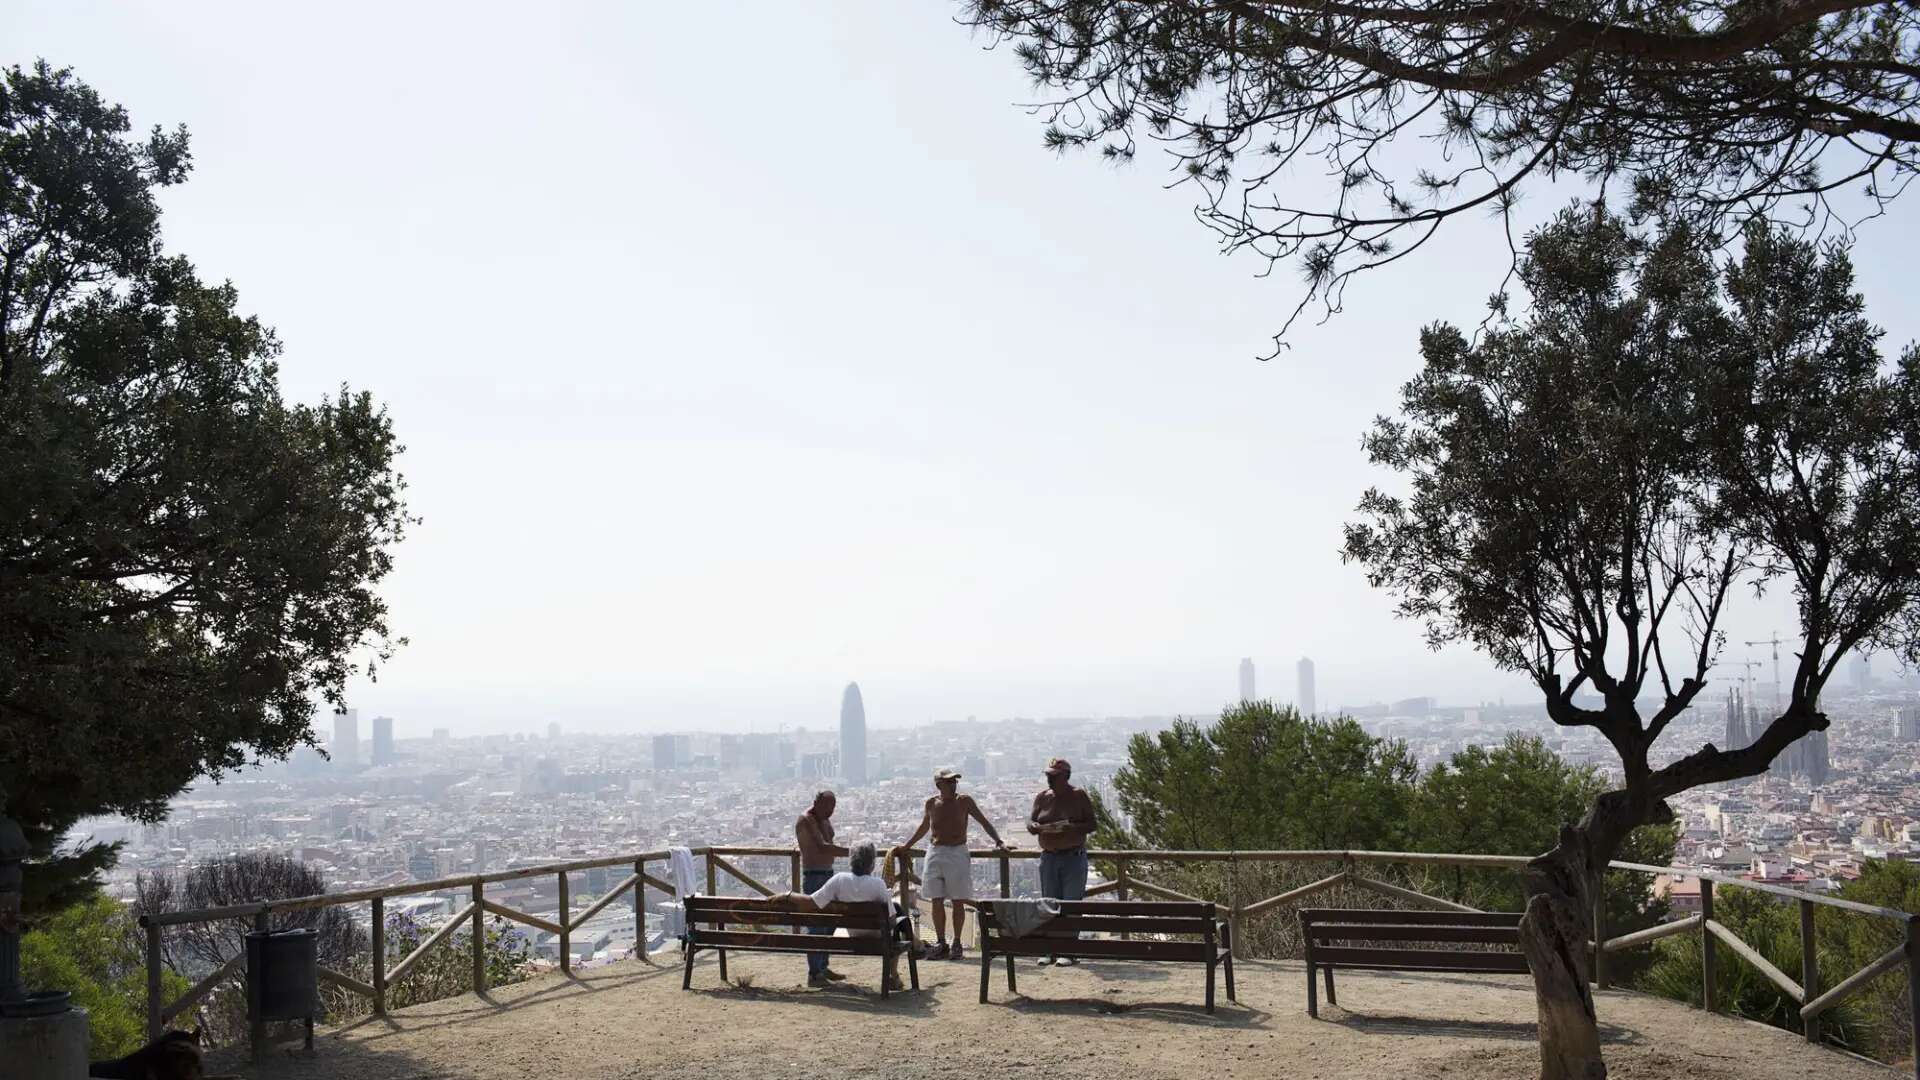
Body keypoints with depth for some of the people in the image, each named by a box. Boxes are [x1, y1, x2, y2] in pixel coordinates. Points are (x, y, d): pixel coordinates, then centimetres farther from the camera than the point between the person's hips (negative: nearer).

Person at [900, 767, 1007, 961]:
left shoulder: (964, 801, -2)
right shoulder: (931, 803, 5)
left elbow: (984, 821, 0)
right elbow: (923, 827, 21)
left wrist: (998, 840, -11)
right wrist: (906, 845, 24)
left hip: (957, 854, -3)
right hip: (936, 854, 3)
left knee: (958, 901, 0)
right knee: (937, 901, 3)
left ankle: (957, 944, 8)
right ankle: (941, 944, 11)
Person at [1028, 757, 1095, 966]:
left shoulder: (1079, 796, -3)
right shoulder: (1042, 798, 8)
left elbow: (1091, 825, -5)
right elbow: (1030, 823, 10)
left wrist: (1070, 827, -22)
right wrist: (1037, 827, -14)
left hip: (1074, 857, -4)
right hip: (1048, 857, 4)